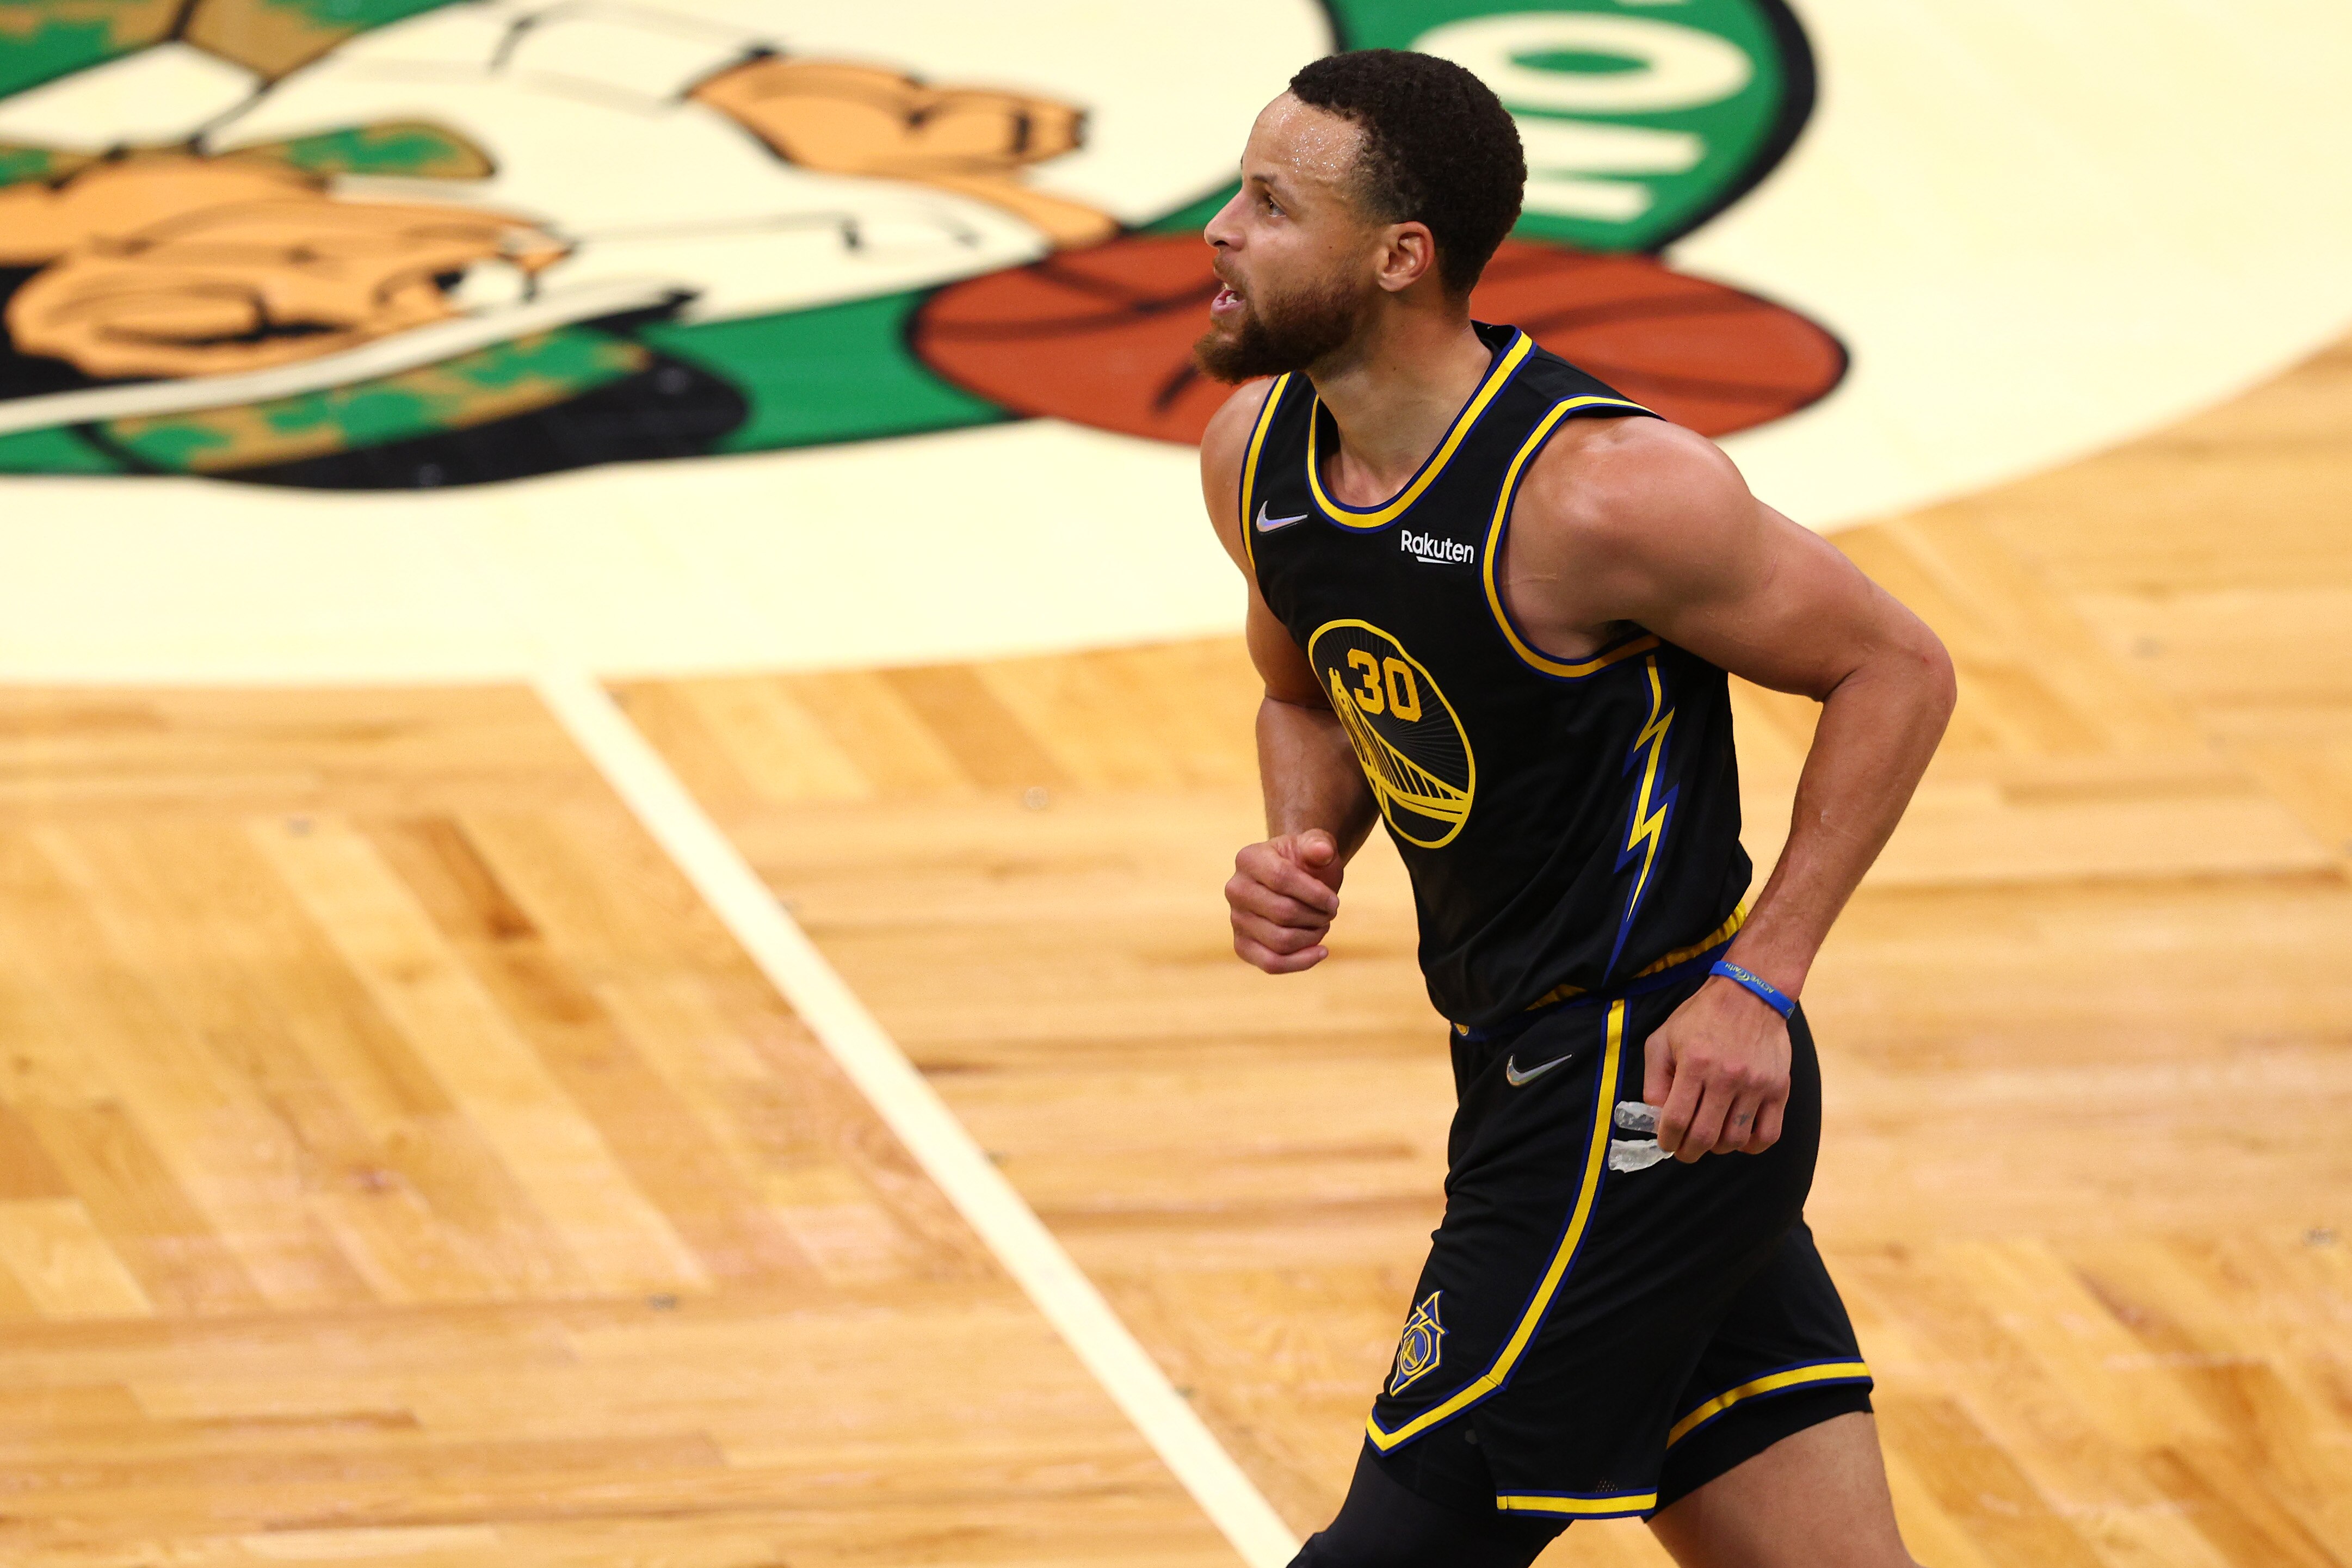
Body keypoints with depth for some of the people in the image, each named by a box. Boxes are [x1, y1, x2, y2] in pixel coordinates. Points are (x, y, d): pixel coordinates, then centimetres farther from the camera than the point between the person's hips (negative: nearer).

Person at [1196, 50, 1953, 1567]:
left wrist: (1755, 985, -18)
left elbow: (1896, 669, -13)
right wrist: (1302, 848, -2)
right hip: (1540, 1067, 8)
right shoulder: (1258, 458, 2)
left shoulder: (1595, 490, -22)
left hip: (1647, 1088, -8)